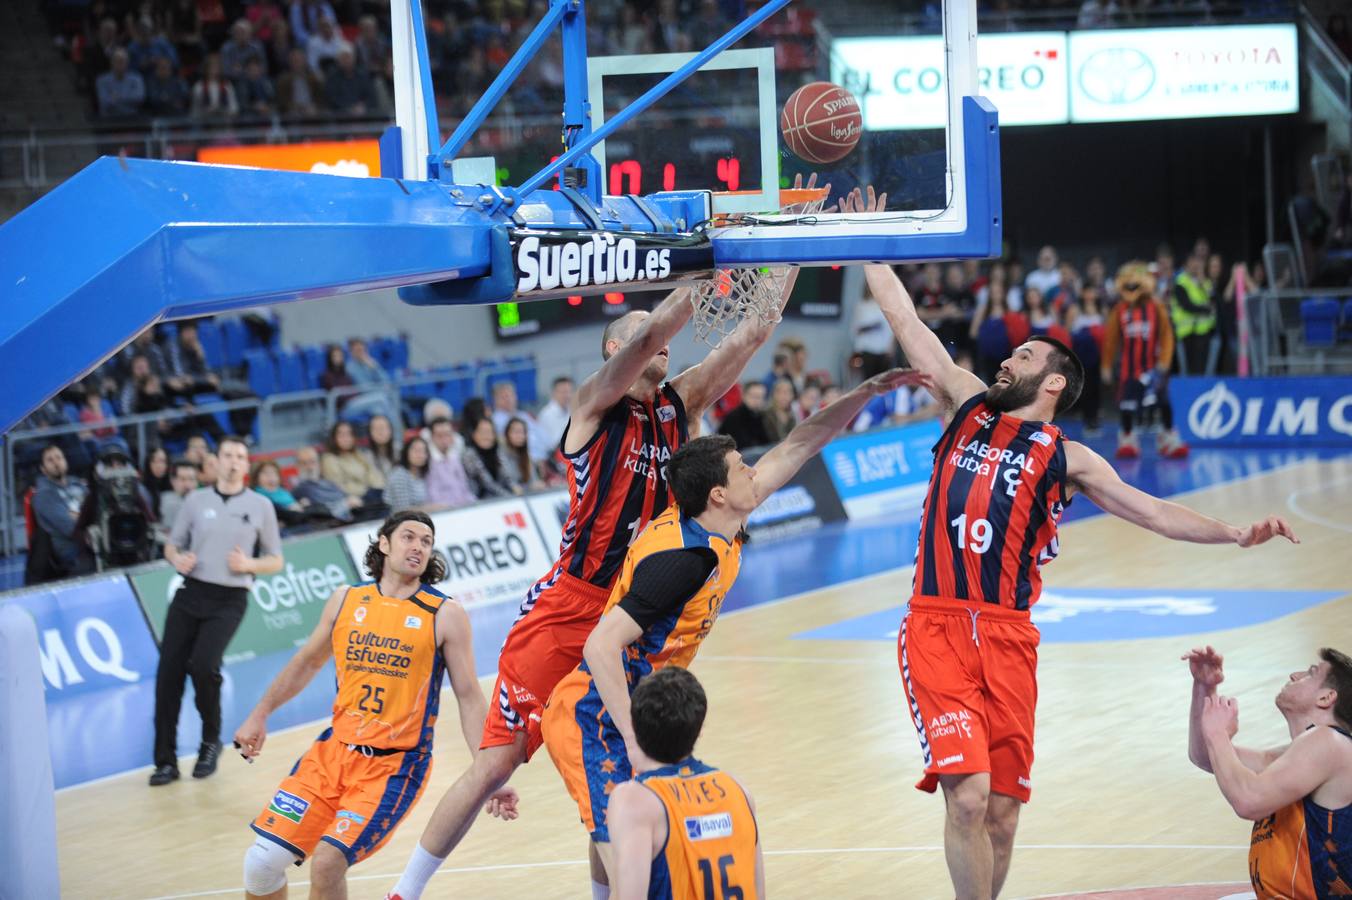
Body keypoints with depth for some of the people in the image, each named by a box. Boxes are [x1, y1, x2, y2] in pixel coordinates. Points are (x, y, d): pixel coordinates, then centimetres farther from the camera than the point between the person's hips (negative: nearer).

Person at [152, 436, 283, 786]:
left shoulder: (260, 506, 5)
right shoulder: (196, 500, 9)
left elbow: (275, 561, 9)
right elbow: (172, 545, 15)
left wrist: (249, 564, -11)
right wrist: (177, 559, -8)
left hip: (229, 600, -2)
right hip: (190, 593, 2)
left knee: (203, 665, -22)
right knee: (168, 672, -5)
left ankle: (211, 740, 4)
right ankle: (166, 760, 4)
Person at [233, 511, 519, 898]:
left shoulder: (445, 615, -4)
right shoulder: (346, 600, 6)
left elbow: (469, 698, -3)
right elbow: (307, 662, 22)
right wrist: (259, 715, 22)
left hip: (395, 765, -4)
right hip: (334, 750, 4)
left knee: (327, 861, -20)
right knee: (263, 860, -5)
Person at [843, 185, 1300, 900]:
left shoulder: (1064, 458, 10)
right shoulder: (968, 405, 14)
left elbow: (1152, 511, 2)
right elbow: (906, 322, 17)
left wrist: (1234, 534, -12)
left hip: (1007, 638, 1)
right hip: (937, 627, 0)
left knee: (1002, 813, 4)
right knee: (967, 796, -15)